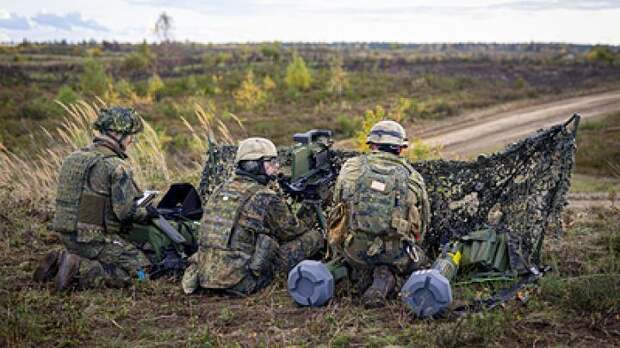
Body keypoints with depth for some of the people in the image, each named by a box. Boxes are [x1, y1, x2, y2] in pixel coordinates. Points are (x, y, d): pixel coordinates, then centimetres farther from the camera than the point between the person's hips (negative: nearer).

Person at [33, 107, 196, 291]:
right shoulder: (116, 166, -16)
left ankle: (61, 260, 9)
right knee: (141, 268, 1)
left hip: (69, 237, 8)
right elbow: (126, 211, -18)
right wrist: (147, 212, 2)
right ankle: (79, 270, -12)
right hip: (95, 240, -8)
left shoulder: (74, 157, 10)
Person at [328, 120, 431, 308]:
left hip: (355, 248, 3)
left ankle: (364, 277, 4)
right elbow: (423, 223, 16)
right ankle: (386, 279, -3)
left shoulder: (351, 167, 7)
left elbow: (338, 205, 15)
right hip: (395, 253, -3)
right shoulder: (413, 177, 8)